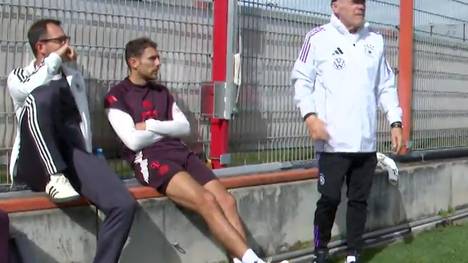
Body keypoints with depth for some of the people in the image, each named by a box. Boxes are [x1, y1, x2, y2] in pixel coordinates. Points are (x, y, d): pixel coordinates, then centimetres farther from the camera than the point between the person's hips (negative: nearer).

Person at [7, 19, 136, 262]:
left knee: (124, 204, -25)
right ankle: (55, 178, -30)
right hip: (36, 163, -3)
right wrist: (55, 59, 0)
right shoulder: (19, 76, 16)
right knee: (43, 94, -31)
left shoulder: (73, 76, 27)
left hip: (72, 157, 3)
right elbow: (27, 91, -11)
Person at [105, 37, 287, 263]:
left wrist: (151, 125, -1)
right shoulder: (117, 96, 4)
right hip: (149, 159, -6)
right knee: (206, 200, -28)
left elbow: (185, 127, 13)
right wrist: (167, 129, 6)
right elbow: (134, 141, -8)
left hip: (180, 153, 7)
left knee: (227, 200, -17)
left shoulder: (161, 92, 23)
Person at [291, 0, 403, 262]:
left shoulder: (375, 40, 13)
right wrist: (310, 116, -14)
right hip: (333, 141, -4)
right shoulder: (319, 38, -2)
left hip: (366, 142, 5)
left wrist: (395, 122, 9)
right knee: (330, 198, -3)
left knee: (359, 200, 9)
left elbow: (386, 86, 17)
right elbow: (302, 80, -1)